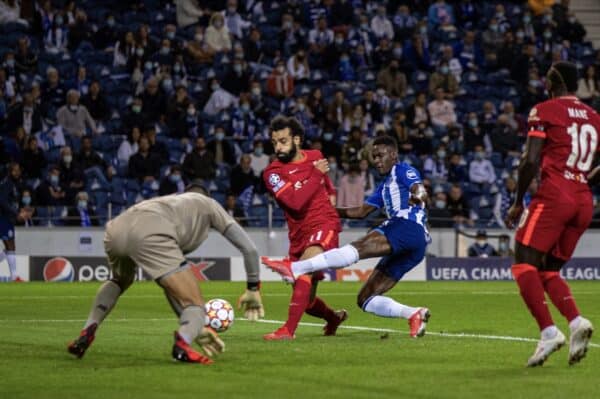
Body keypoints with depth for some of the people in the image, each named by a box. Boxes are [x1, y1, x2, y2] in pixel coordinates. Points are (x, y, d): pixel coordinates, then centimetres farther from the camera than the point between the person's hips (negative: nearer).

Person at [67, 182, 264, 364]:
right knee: (195, 305, 0)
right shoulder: (209, 204, 33)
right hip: (150, 234, -6)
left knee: (119, 281, 40)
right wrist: (253, 289, 40)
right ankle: (183, 343, -34)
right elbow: (249, 248, 26)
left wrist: (196, 327, 47)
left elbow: (171, 283, 45)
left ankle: (87, 331, 18)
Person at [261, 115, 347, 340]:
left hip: (324, 225, -2)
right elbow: (295, 202, -23)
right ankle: (335, 317, 43)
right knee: (305, 300, 10)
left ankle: (288, 330, -34)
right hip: (299, 235, 2)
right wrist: (316, 174, -16)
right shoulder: (273, 172, -7)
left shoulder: (314, 156, 5)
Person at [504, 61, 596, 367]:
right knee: (549, 270, 14)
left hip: (554, 195, -7)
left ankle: (548, 331, -20)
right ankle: (576, 322, -10)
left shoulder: (545, 111, -1)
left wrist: (518, 203, -2)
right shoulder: (594, 117, 17)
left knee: (524, 264, -3)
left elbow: (531, 161, -9)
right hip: (583, 202, 7)